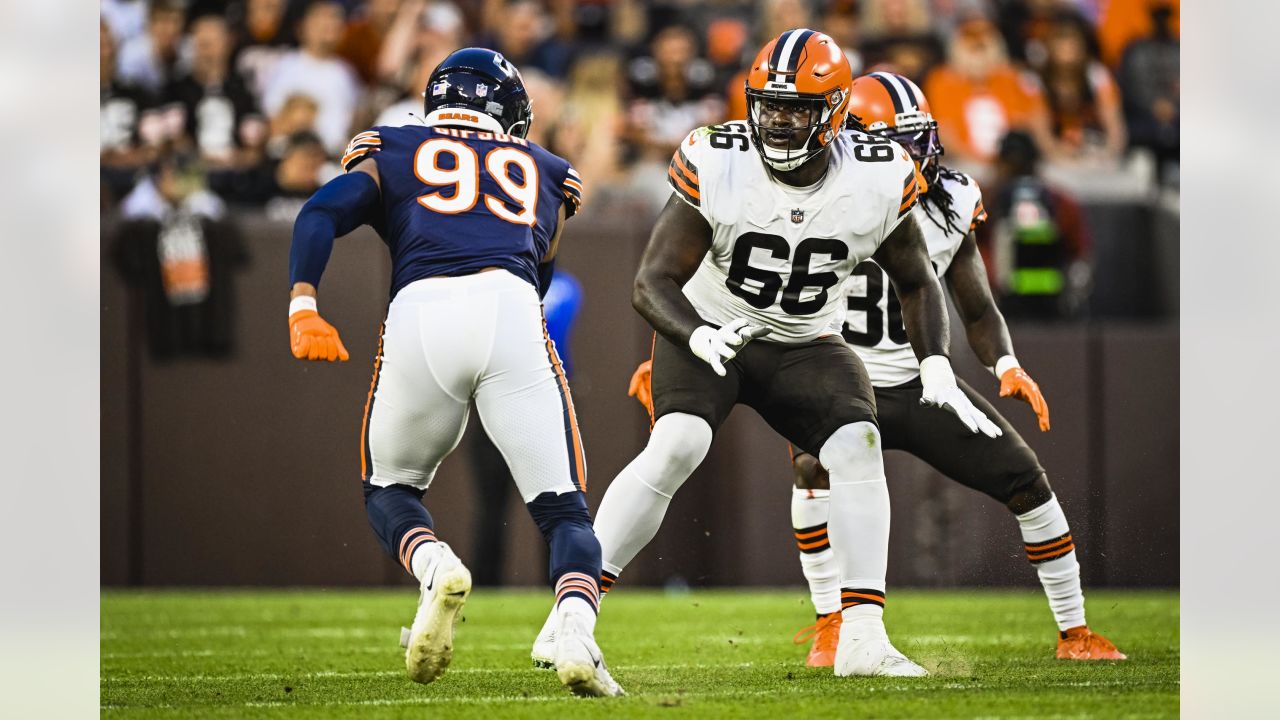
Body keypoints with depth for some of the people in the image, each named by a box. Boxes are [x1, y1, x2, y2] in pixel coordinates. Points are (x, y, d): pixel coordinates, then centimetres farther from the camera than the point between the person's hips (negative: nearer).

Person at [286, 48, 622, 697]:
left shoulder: (390, 156, 27)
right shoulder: (542, 174, 32)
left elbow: (322, 213, 9)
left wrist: (303, 307, -1)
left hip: (419, 309, 0)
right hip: (511, 313, 0)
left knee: (389, 488, 22)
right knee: (563, 510, 6)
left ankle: (436, 569, -11)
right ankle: (576, 633, -24)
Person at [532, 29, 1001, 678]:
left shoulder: (878, 181, -17)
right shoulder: (715, 167, -24)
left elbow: (916, 283, 1)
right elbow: (652, 282, -23)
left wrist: (938, 373, -13)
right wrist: (698, 335, -44)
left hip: (805, 345, 3)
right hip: (706, 332, -3)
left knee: (858, 447, -21)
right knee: (676, 446, -27)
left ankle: (862, 638, -18)